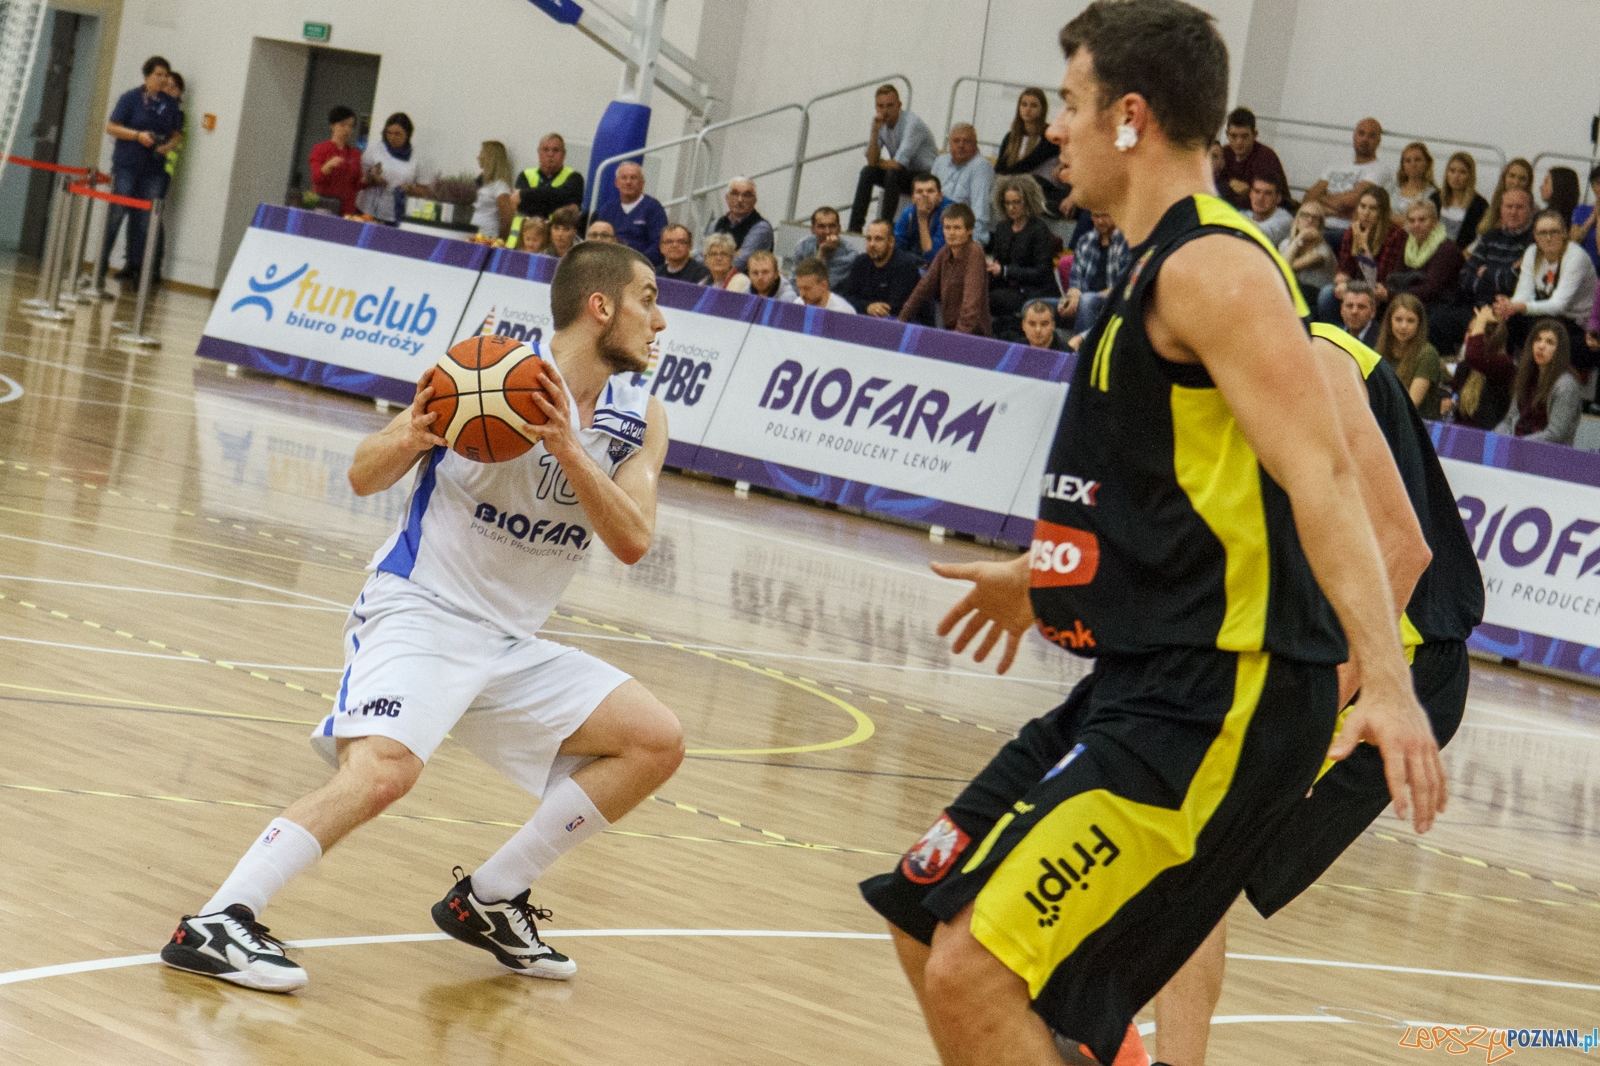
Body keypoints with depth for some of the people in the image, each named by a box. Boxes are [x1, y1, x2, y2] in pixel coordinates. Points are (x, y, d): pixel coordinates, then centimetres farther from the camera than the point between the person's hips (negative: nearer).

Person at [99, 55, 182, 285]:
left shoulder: (170, 104, 11)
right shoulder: (131, 98, 0)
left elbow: (176, 134, 17)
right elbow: (111, 127, -2)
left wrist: (168, 144, -5)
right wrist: (138, 135, -14)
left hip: (154, 169, 3)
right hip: (127, 165, -3)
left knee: (143, 219, 3)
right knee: (115, 214, -4)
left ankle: (133, 264, 9)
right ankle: (101, 264, 1)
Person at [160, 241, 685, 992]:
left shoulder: (641, 418, 3)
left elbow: (633, 543, -11)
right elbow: (363, 478, -8)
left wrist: (569, 452, -25)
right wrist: (410, 437, -30)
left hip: (510, 642, 7)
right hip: (419, 611, -7)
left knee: (656, 742, 2)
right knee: (384, 768, -31)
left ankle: (488, 901, 10)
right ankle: (214, 924, -25)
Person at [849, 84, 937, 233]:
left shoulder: (912, 124, -23)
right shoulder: (881, 124, -1)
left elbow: (898, 164, -27)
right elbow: (872, 161, -9)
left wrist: (878, 162, -8)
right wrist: (875, 131, -19)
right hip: (902, 178, 7)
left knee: (893, 173, -33)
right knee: (867, 172, -16)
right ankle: (854, 228, -16)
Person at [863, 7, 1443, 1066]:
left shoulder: (1212, 264, -13)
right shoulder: (1162, 268, 18)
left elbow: (1319, 475, -24)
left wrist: (1387, 682, -34)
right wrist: (1041, 577, 46)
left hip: (1221, 707, -10)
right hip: (1144, 685, 10)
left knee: (977, 974, -18)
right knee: (932, 928, 14)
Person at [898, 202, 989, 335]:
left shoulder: (974, 253, -13)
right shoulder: (945, 253, 7)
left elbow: (972, 299, -21)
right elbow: (924, 288, 14)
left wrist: (962, 331, -30)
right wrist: (903, 319, 10)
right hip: (949, 328, 7)